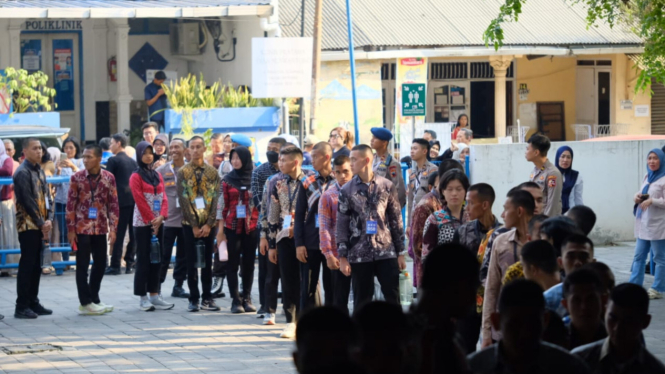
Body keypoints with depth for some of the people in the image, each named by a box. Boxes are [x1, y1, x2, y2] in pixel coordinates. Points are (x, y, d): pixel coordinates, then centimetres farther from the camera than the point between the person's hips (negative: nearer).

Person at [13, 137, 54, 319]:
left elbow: (47, 197, 14)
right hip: (28, 226, -8)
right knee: (27, 265, -6)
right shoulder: (22, 173, -11)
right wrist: (41, 223, -13)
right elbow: (27, 201, -16)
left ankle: (33, 303, 18)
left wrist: (49, 219, -1)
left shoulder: (39, 171, 15)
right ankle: (22, 306, -3)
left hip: (41, 227, 8)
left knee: (36, 266, 11)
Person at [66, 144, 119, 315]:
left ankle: (94, 299, 24)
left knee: (100, 263, 10)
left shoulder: (108, 178, 2)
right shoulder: (77, 177, -4)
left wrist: (113, 228, -2)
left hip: (100, 228, 3)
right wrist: (70, 229, -6)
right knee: (82, 265, 1)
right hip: (82, 228, -3)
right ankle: (85, 303, 7)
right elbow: (71, 204, -2)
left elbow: (113, 204, 4)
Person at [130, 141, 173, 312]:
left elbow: (163, 198, 6)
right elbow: (140, 201, -12)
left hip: (157, 223, 6)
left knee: (156, 259, 6)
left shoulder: (157, 176, 12)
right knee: (144, 260, -3)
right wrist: (151, 220, -15)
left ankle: (154, 295, 10)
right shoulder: (136, 177, -5)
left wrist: (161, 216, -10)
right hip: (143, 224, -6)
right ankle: (143, 298, -1)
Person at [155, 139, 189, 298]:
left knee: (183, 255, 9)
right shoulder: (162, 170, 1)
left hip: (186, 219, 2)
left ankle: (178, 286, 18)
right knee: (164, 256, -2)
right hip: (167, 220, -2)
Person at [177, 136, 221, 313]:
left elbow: (215, 199, 1)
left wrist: (208, 224, -9)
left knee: (207, 262, 5)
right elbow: (183, 199, -6)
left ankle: (207, 298, 10)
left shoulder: (212, 172, 7)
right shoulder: (183, 172, 1)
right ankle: (194, 299, 5)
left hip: (208, 224, 2)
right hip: (190, 224, -2)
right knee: (192, 262, 1)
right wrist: (194, 225, -12)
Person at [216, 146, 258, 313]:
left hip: (251, 227, 0)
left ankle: (247, 298, 12)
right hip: (232, 227, 0)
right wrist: (220, 229, -1)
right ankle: (236, 300, 1)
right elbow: (222, 205, 4)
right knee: (233, 263, -1)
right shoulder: (227, 180, 4)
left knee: (249, 262, 5)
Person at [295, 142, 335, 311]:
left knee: (331, 288, 4)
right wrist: (299, 243, -2)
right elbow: (299, 215, 5)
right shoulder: (307, 183, 5)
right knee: (308, 288, 2)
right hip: (310, 243, 1)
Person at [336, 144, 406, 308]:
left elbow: (396, 221, 7)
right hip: (359, 255, 0)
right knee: (362, 301, 5)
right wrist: (343, 257, -3)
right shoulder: (347, 190, 2)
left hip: (387, 252, 0)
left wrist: (401, 252, 4)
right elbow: (342, 225, 2)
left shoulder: (387, 186, 3)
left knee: (393, 298, 1)